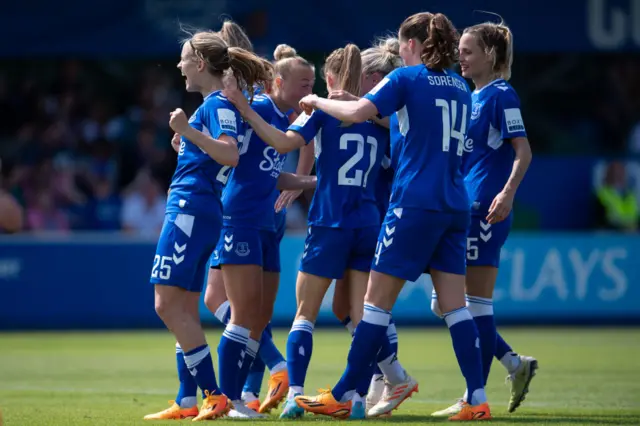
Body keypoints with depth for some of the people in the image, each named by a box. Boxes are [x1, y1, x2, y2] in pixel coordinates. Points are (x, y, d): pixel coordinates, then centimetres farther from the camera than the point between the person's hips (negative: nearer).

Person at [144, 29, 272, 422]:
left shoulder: (219, 104, -11)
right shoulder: (214, 103, 18)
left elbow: (229, 155, -27)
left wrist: (189, 131, -34)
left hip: (192, 209, -11)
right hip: (191, 209, 11)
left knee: (168, 303, -13)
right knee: (184, 308, 11)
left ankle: (214, 395, -15)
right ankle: (187, 403, 13)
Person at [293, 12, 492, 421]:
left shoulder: (407, 78, -6)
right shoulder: (460, 87, 15)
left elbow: (356, 113, -15)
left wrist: (318, 101, 2)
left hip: (416, 202, -6)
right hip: (455, 206, 7)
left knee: (377, 299, 0)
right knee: (454, 303, 5)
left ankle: (342, 397, 4)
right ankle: (478, 400, -3)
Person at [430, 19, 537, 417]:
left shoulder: (501, 94, -8)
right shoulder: (470, 97, 18)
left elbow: (523, 151, -15)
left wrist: (508, 193, -27)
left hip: (485, 209, -9)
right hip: (462, 210, 9)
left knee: (477, 302, -6)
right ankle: (515, 364, 9)